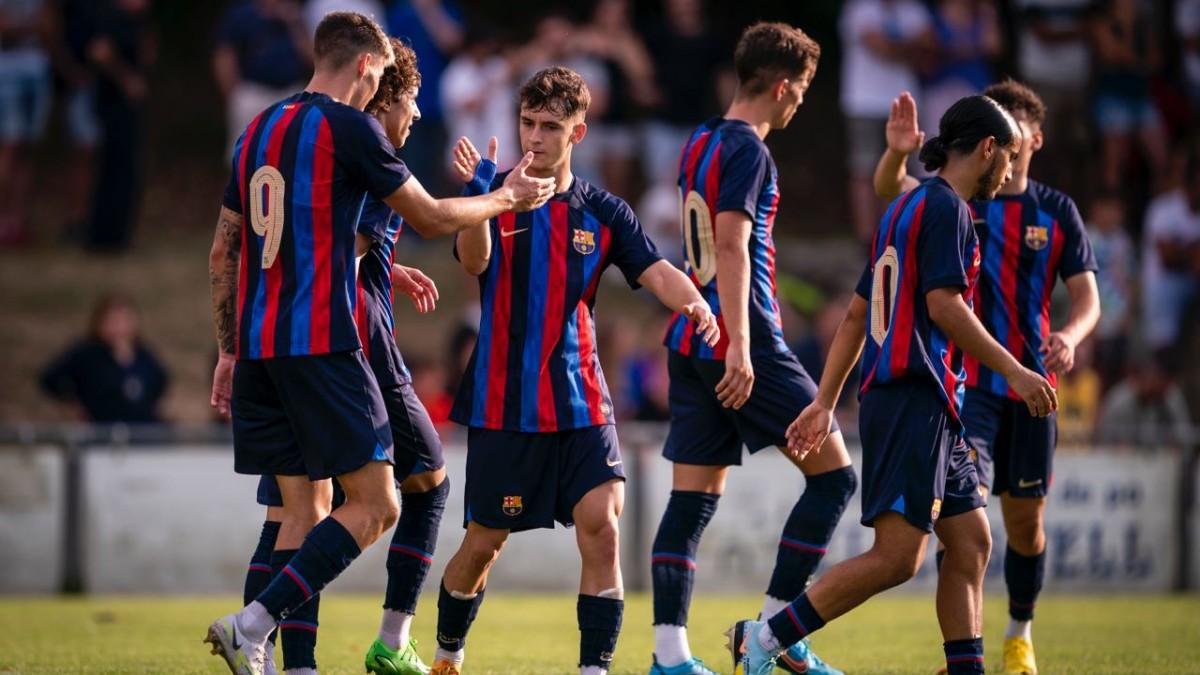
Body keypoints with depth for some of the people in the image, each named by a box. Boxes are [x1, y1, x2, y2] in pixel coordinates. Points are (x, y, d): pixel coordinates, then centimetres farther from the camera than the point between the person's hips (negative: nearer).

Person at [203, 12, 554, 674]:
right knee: (374, 504, -4)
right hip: (320, 345, -8)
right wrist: (507, 198, 18)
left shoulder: (259, 130, 16)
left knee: (303, 508, 11)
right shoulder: (348, 127, -5)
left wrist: (230, 351, 24)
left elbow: (222, 253, 19)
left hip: (257, 347, 8)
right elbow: (431, 218, 2)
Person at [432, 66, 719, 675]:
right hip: (503, 403, -2)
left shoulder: (602, 212, 5)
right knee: (484, 542, 6)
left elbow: (657, 273, -7)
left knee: (601, 523, -15)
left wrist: (694, 304, -29)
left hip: (579, 401, 2)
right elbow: (474, 262, -21)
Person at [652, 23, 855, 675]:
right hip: (744, 347, -9)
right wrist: (739, 344, -26)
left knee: (693, 498, 5)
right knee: (832, 474, 0)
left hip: (690, 342, 9)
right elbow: (732, 246, -21)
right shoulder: (747, 151, -11)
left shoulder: (700, 144, 16)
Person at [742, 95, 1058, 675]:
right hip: (915, 402, -11)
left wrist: (825, 402, 20)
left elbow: (857, 313, 20)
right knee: (898, 556, -13)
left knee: (970, 541, 10)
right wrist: (1013, 371, -12)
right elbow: (944, 306, -18)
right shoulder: (945, 207, -8)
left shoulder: (906, 207, 21)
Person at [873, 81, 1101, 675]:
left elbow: (1087, 297, 0)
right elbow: (890, 189, -20)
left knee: (1025, 518, 10)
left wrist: (1070, 335, -22)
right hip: (966, 379, -2)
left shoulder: (1056, 212, 4)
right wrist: (897, 152, -43)